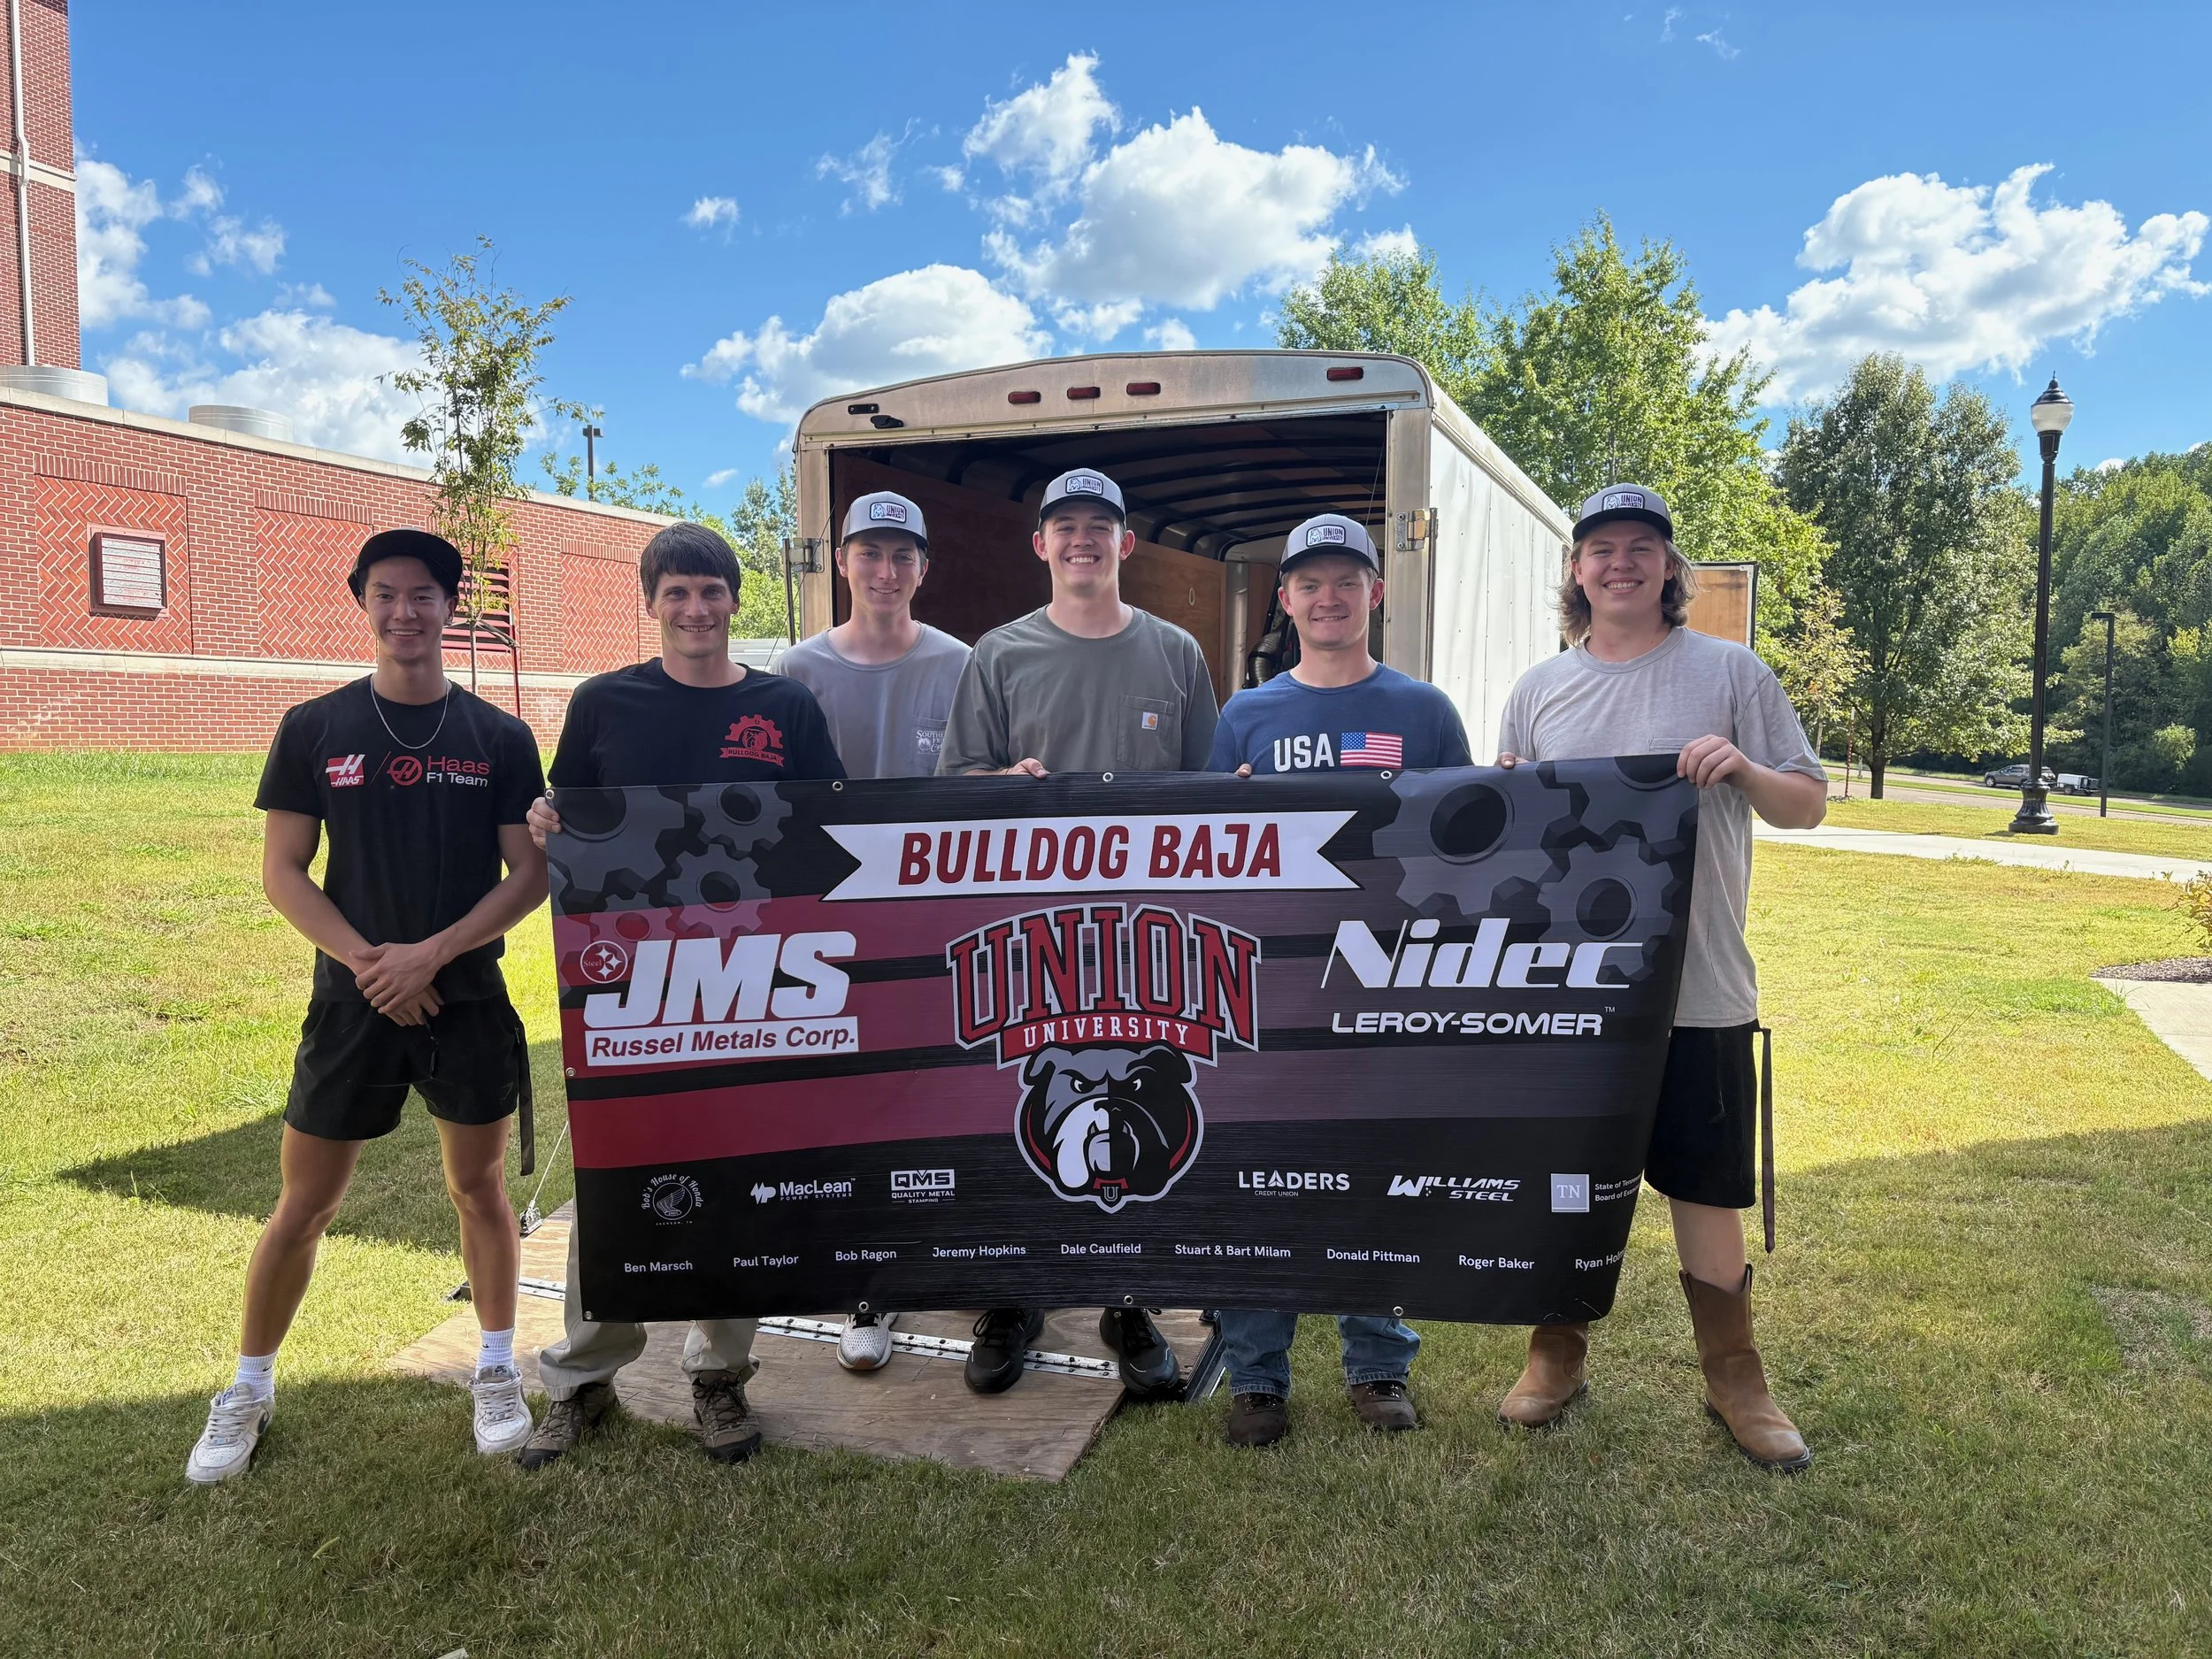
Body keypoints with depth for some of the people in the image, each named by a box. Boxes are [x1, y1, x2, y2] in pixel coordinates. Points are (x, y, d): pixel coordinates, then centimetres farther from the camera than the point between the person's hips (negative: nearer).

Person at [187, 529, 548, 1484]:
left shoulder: (499, 738, 0)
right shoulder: (315, 728, 1)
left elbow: (532, 874, -2)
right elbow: (281, 873, 0)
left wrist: (433, 952, -14)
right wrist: (366, 959, -13)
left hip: (468, 1001, 0)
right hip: (351, 1002, 0)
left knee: (480, 1190, 11)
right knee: (304, 1205, 8)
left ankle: (496, 1371, 28)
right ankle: (249, 1390, 27)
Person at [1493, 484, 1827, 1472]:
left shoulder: (1730, 673, 1)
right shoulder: (1539, 690, 8)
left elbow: (1808, 807, 1)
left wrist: (1744, 770, -19)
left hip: (1697, 988, -2)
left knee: (1707, 1187, 8)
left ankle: (1733, 1378, 27)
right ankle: (1557, 1355, 30)